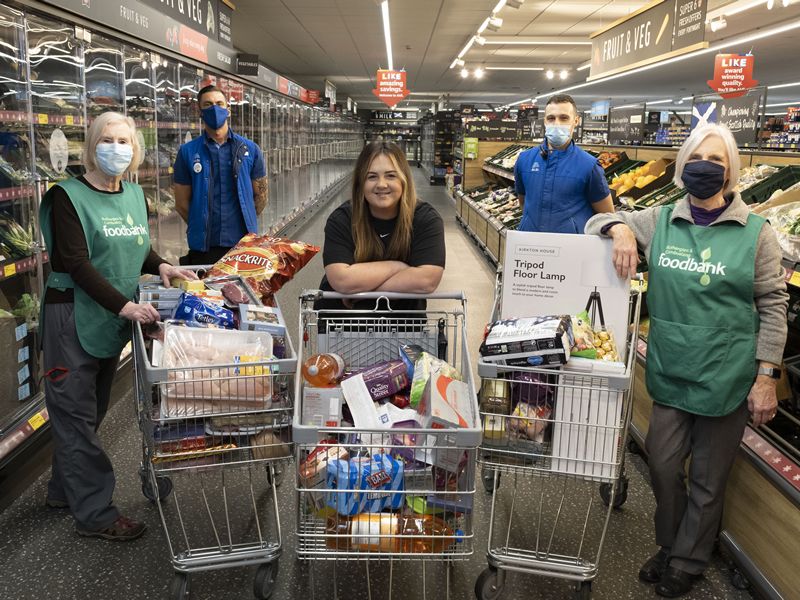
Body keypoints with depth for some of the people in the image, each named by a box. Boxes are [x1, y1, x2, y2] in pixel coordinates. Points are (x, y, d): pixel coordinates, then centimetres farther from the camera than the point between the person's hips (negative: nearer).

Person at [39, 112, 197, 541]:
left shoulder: (134, 194, 8)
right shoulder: (68, 196, -12)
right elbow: (76, 263, -19)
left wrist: (161, 266, -3)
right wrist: (123, 305, -27)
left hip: (111, 321, 7)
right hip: (73, 318, -7)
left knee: (91, 410, 17)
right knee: (76, 413, 2)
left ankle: (64, 490, 35)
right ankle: (95, 513, 10)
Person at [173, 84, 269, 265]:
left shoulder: (250, 149, 3)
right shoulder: (187, 152, 1)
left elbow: (260, 195, 9)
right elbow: (182, 203, 4)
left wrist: (246, 223, 10)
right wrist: (202, 226, 8)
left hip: (244, 243, 1)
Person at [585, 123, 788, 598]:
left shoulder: (756, 233, -6)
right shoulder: (660, 221, 1)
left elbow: (773, 307, -3)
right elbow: (596, 222, 9)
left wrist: (767, 376, -7)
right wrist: (620, 229, -15)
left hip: (727, 377, -2)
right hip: (671, 372, 3)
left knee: (708, 480, 12)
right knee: (663, 465, 13)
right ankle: (669, 545, 38)